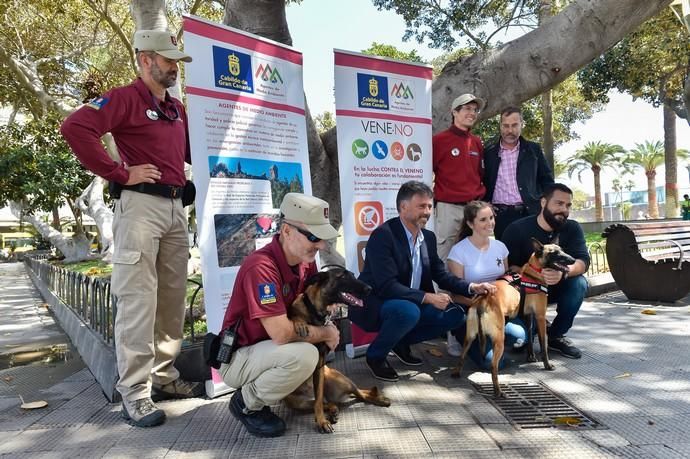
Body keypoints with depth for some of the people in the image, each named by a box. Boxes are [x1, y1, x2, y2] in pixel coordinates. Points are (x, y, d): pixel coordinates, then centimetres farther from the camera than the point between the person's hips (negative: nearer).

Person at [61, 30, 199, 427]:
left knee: (173, 297, 10)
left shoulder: (177, 108, 20)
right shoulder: (124, 98, -4)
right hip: (140, 206, -8)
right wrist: (120, 173, -17)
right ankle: (135, 393, 1)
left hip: (176, 207, 8)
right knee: (138, 299, -7)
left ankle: (164, 377, 22)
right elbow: (76, 128, -19)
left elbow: (191, 152, 28)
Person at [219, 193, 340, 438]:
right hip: (237, 357, -8)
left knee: (328, 329, 6)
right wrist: (325, 333, -18)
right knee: (304, 355, -30)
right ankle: (246, 403, -4)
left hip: (269, 347, 9)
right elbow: (281, 333, -34)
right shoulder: (261, 267, -30)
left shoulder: (306, 261, -4)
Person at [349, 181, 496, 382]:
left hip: (411, 304, 8)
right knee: (408, 311, -36)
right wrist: (427, 297, -30)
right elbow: (387, 286, -27)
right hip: (373, 304, -8)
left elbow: (441, 275, 6)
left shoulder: (429, 237, 4)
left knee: (455, 314, -3)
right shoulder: (383, 235, -21)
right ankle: (375, 354, -8)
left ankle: (402, 342, 12)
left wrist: (472, 287, -11)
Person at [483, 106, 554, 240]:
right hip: (501, 215, 0)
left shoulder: (533, 149, 9)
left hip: (530, 213, 0)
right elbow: (484, 182, 12)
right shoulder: (489, 152, 7)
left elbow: (547, 180, 12)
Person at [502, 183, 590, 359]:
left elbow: (583, 261, -21)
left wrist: (564, 272, -44)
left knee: (579, 283, -28)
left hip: (556, 287, 4)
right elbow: (508, 267, -22)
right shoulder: (517, 229, -17)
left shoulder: (573, 228, -8)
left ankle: (555, 336, -8)